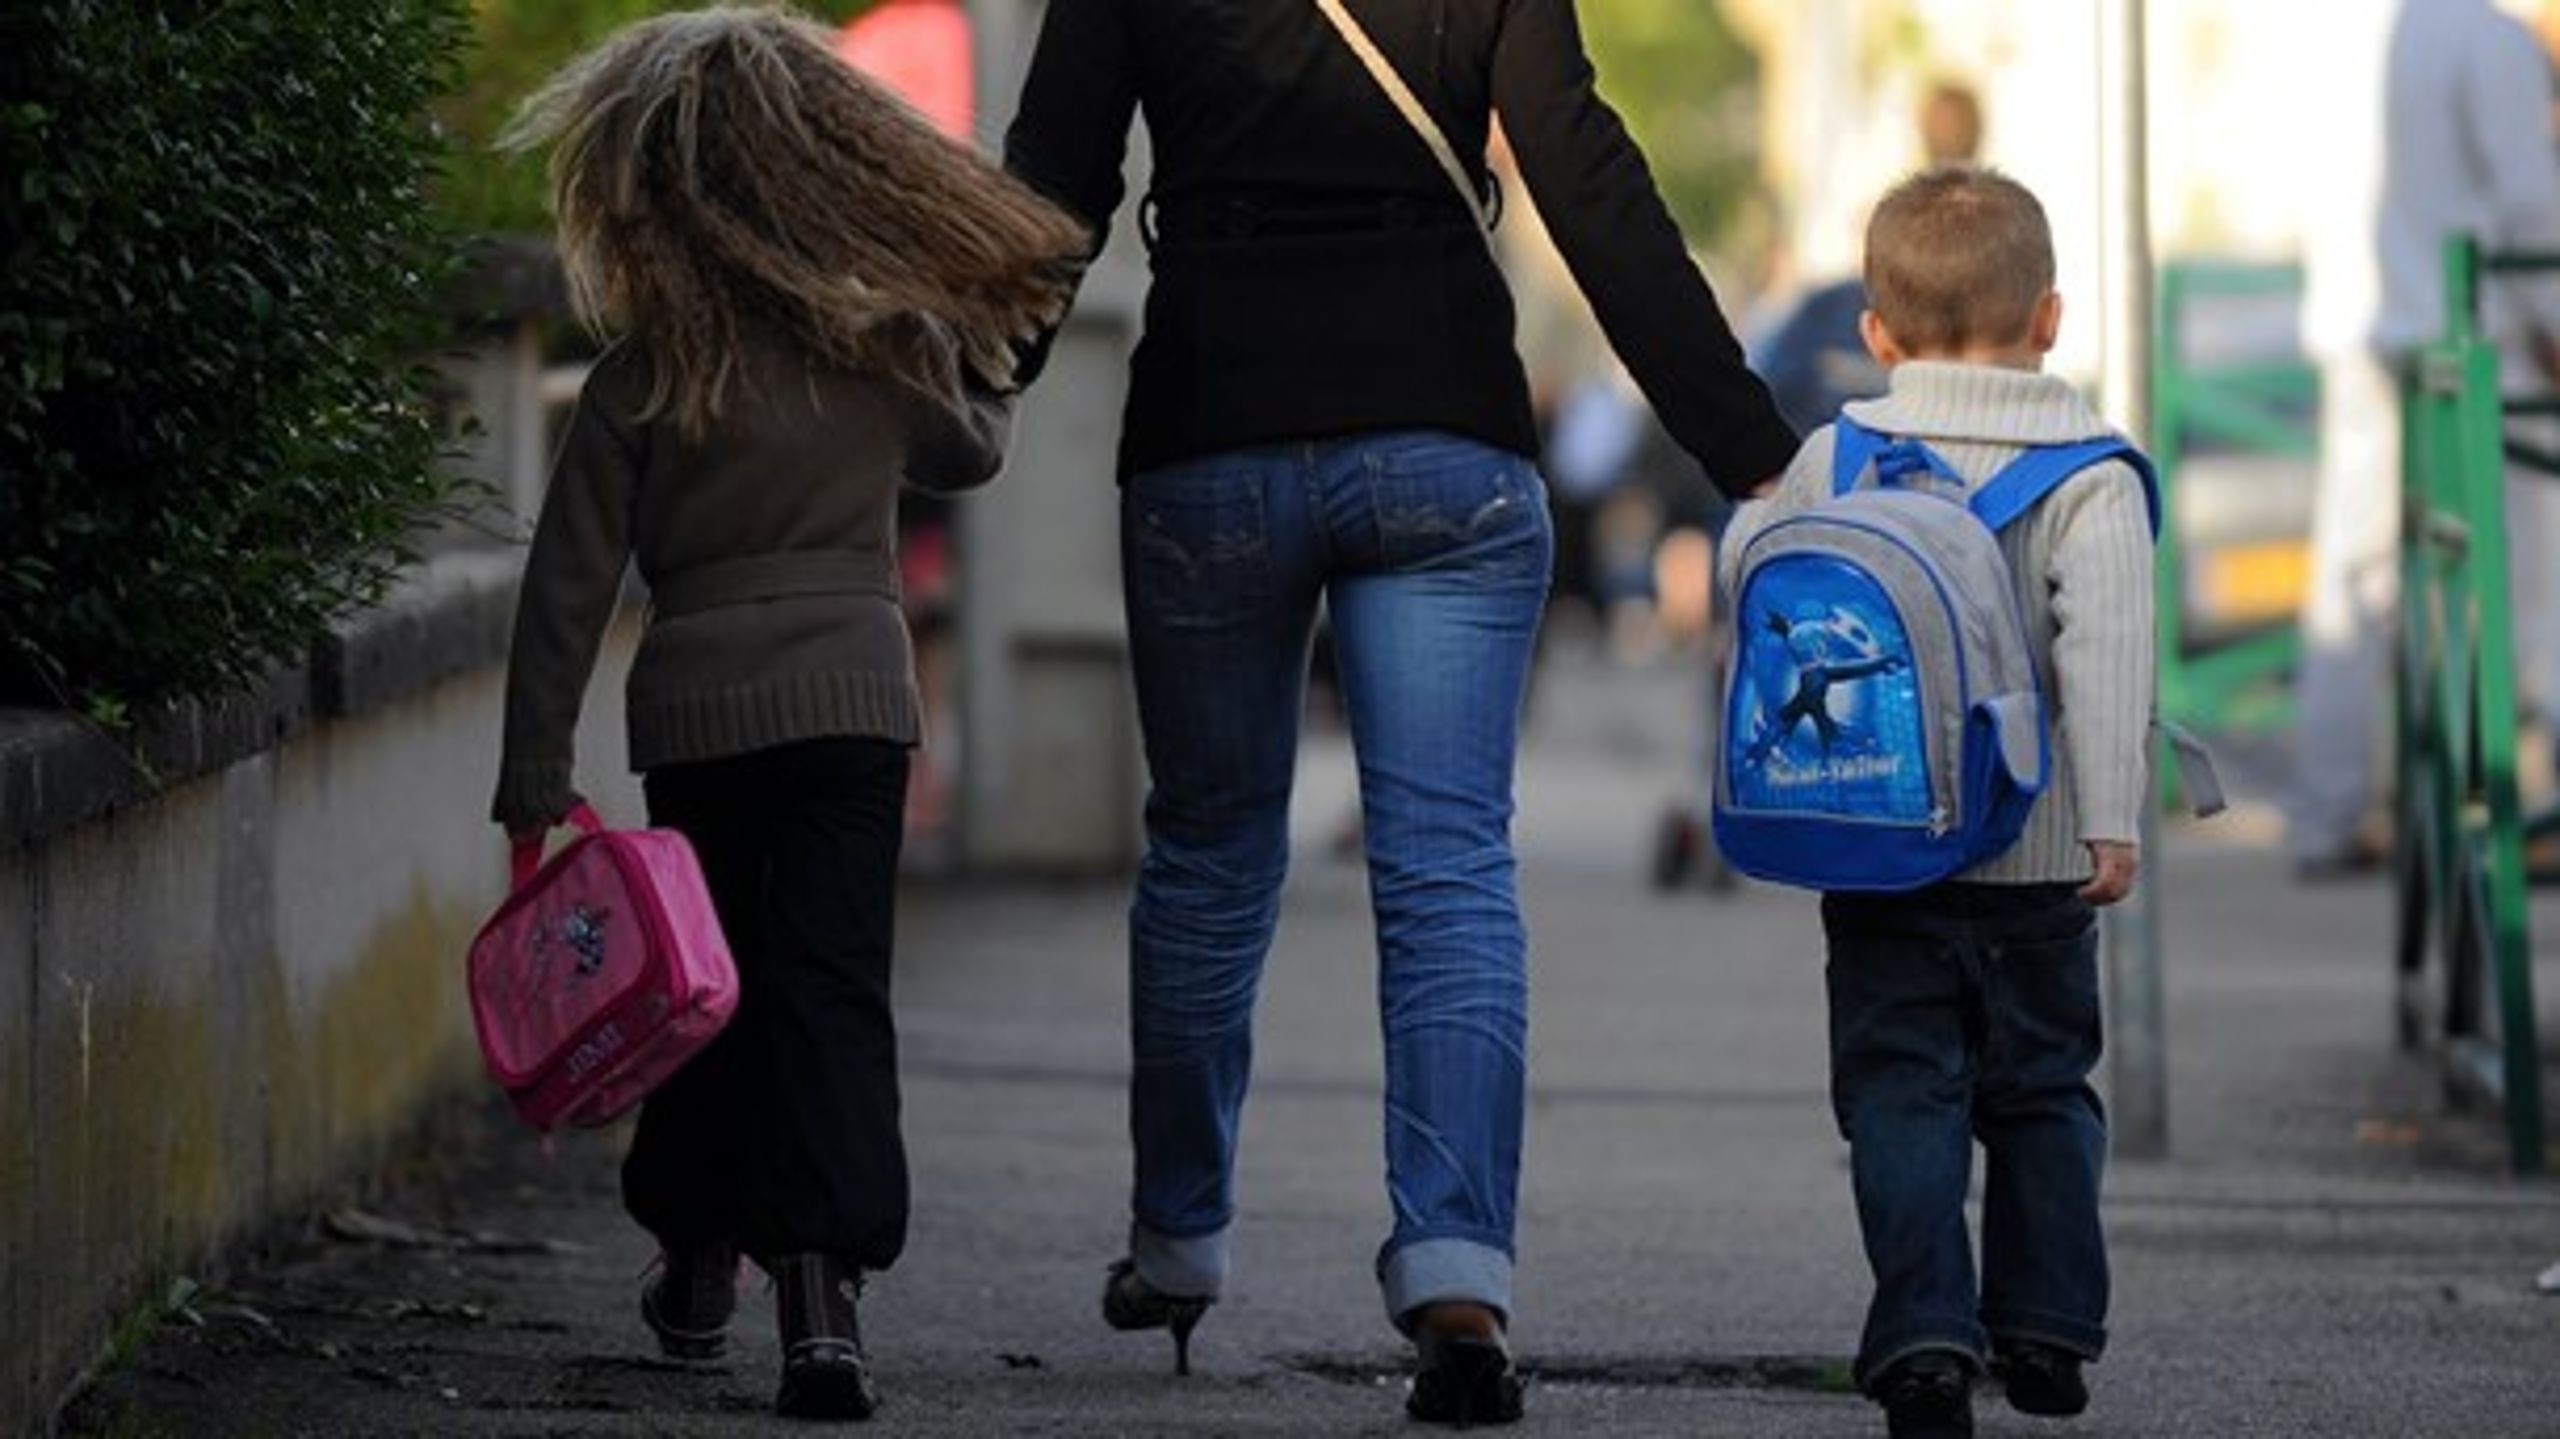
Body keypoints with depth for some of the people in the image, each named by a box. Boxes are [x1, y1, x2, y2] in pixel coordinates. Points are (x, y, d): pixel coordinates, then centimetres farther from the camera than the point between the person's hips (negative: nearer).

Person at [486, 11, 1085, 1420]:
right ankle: (821, 1291, -18)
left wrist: (534, 776, 1)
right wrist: (976, 356, 38)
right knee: (832, 988, -3)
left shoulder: (641, 380, -6)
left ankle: (698, 1260, 30)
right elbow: (970, 451, 21)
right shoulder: (890, 345, 0)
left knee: (712, 982, 17)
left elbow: (568, 587, -4)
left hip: (693, 708, 0)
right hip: (854, 694, 0)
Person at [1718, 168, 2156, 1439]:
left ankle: (1925, 1337, -10)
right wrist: (2113, 817, -16)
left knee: (1901, 1095, 2)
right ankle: (2046, 1331, 20)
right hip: (2035, 863, 0)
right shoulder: (2087, 472, -7)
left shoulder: (1835, 457, -1)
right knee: (2042, 1089, 16)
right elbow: (2107, 646, -16)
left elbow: (1744, 568, 11)